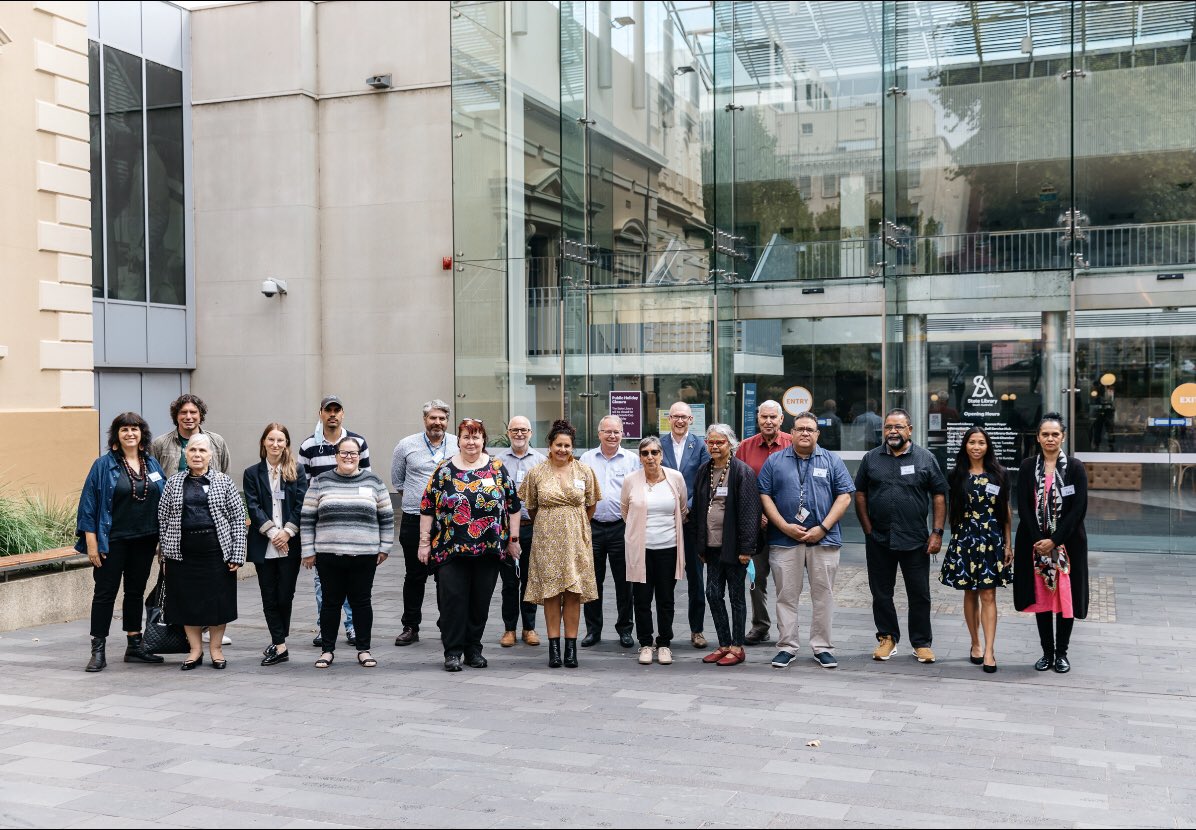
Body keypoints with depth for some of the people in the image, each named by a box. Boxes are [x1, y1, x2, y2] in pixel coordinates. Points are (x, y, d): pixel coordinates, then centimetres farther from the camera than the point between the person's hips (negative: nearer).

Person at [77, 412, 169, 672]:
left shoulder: (152, 464, 7)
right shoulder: (104, 464, -6)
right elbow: (89, 503, -7)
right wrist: (91, 542, -13)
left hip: (144, 540, 4)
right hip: (112, 541, -4)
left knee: (136, 592, 12)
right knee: (105, 593, 1)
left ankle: (135, 646, 22)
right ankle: (98, 651, 7)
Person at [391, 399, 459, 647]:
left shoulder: (458, 446, 4)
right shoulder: (406, 446, 3)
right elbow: (396, 479, 16)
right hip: (414, 521, 0)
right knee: (414, 576, 7)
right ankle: (410, 627, 15)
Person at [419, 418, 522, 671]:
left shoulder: (497, 468, 6)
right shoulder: (444, 470, 3)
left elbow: (513, 505, 8)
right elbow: (427, 508, 4)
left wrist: (514, 539, 6)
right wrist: (424, 542, 1)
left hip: (489, 549, 1)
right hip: (451, 547, -1)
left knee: (481, 600, 7)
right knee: (453, 598, -4)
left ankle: (473, 649, 19)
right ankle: (453, 652, 4)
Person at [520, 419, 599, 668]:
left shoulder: (584, 471, 4)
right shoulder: (536, 473, 2)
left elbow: (591, 505, 14)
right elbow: (530, 507, 12)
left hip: (575, 538, 1)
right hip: (547, 539, 0)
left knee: (573, 592, 0)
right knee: (550, 592, -1)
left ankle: (571, 646, 6)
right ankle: (554, 646, 5)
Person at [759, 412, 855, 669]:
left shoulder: (832, 461, 7)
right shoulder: (774, 461, 7)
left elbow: (845, 496, 2)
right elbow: (765, 496, 3)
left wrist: (823, 528, -8)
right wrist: (785, 527, -9)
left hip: (824, 540, 0)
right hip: (784, 540, 0)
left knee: (823, 595, 4)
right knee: (786, 596, 4)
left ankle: (822, 648, 14)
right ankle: (787, 647, 13)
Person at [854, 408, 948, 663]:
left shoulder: (925, 458, 2)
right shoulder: (871, 458, 6)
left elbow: (939, 496, 2)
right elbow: (860, 494, 9)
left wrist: (937, 532, -4)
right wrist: (868, 529, 1)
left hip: (915, 540, -2)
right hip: (878, 540, 2)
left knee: (919, 594, 4)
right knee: (881, 593, 9)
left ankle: (922, 642, 16)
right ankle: (887, 637, 23)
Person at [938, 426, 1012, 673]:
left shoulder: (999, 475, 4)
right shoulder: (956, 476, 5)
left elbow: (1006, 511, 7)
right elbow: (953, 511, 10)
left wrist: (1008, 544, 4)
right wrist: (955, 537, 4)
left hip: (992, 540, -1)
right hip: (964, 540, 1)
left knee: (988, 595, -5)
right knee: (970, 595, 8)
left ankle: (988, 651, -8)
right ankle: (975, 644, 20)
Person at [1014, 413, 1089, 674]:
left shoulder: (1075, 467, -2)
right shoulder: (1027, 467, 3)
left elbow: (1079, 508, -7)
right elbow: (1023, 507, 0)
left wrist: (1054, 540, -14)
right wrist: (1038, 540, -11)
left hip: (1067, 542, -2)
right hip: (1034, 543, 2)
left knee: (1065, 597, 1)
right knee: (1040, 597, 5)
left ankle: (1062, 653, 12)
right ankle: (1047, 652, 14)